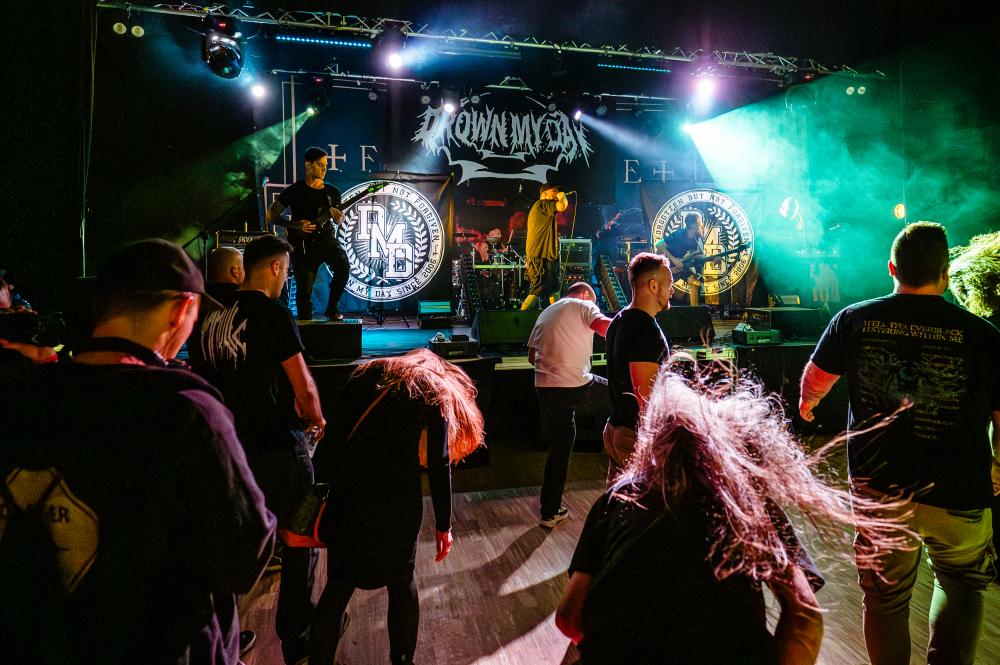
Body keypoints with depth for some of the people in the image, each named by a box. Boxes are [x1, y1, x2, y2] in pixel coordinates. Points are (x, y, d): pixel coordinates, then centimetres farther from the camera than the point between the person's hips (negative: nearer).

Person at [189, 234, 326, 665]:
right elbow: (304, 387, -14)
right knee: (301, 542, 10)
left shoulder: (210, 318, 5)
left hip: (228, 448, 7)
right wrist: (316, 422, 5)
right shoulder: (271, 313, -15)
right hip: (278, 448, -6)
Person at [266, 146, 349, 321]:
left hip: (326, 238, 2)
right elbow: (271, 216, 1)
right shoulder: (294, 191, -1)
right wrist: (295, 225, -14)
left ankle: (332, 308, -7)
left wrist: (337, 216, -7)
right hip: (302, 244, -2)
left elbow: (338, 220, 18)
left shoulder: (332, 192, 8)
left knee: (343, 266, -27)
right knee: (304, 289, -2)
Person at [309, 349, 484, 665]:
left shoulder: (369, 373, 20)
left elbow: (336, 434, 13)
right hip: (396, 496, -2)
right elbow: (439, 466, 5)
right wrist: (443, 525, 12)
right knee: (401, 581, 20)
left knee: (339, 584, 17)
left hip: (346, 488, 2)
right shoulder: (437, 393, 11)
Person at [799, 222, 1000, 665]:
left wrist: (808, 402, 32)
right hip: (958, 496, -1)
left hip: (878, 490, 1)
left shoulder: (853, 320, -6)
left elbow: (815, 377, 8)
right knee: (962, 584, 26)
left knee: (885, 595, 18)